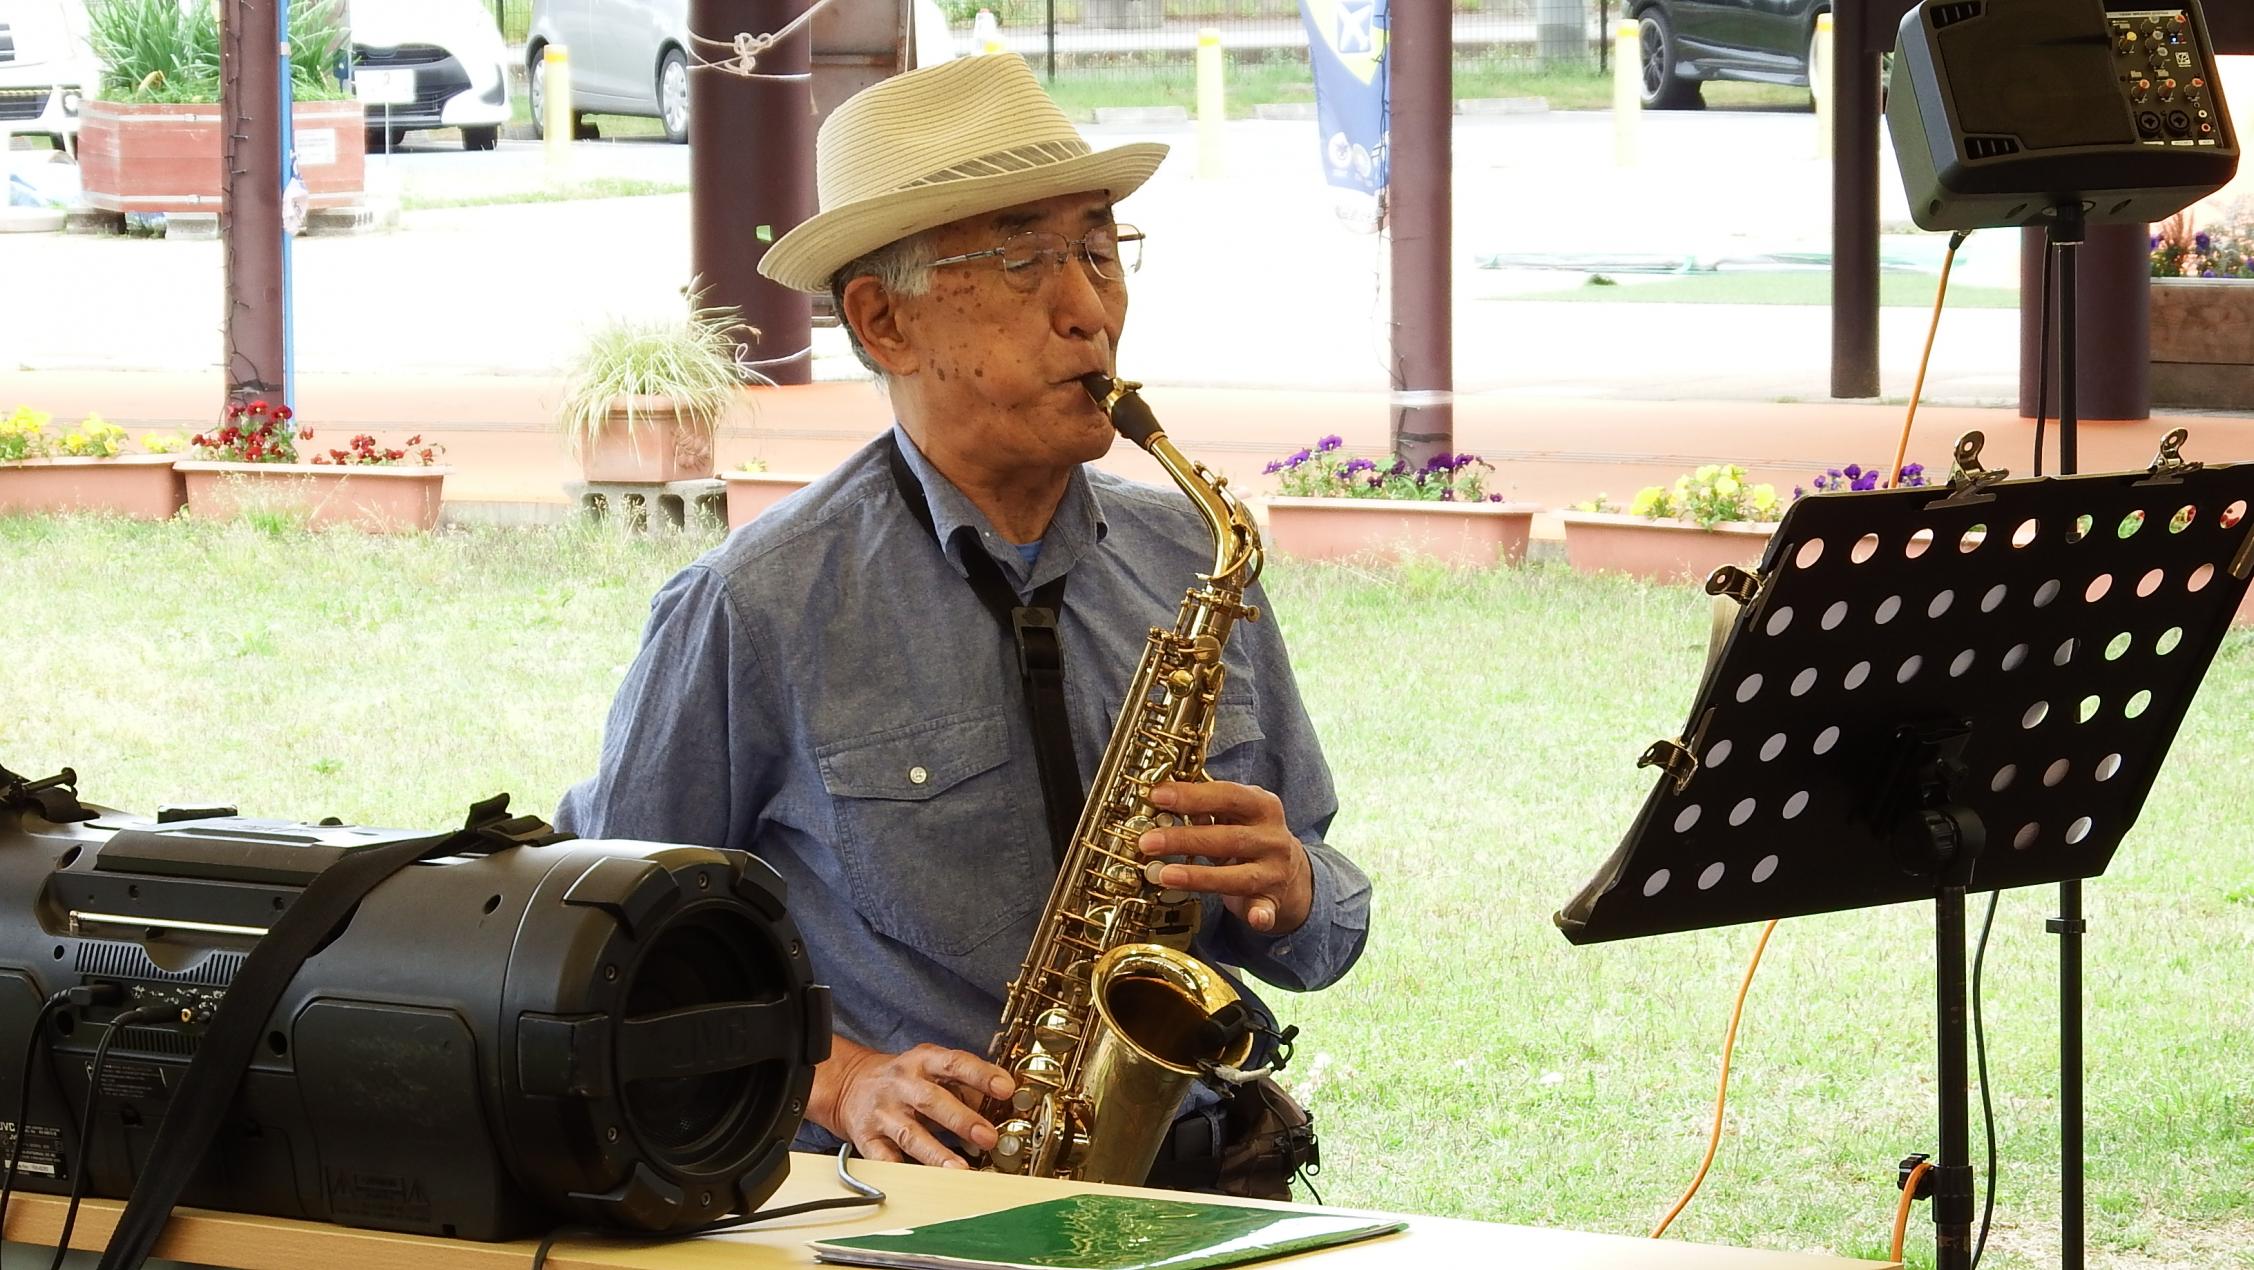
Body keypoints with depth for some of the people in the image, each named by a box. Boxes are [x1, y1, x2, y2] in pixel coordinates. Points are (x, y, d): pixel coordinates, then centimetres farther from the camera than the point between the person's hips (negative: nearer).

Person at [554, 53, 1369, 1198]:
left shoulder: (1196, 566, 11)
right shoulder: (755, 612, -4)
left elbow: (1327, 939, 19)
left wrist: (1286, 890, -3)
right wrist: (836, 1078, -10)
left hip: (1200, 1179, 3)